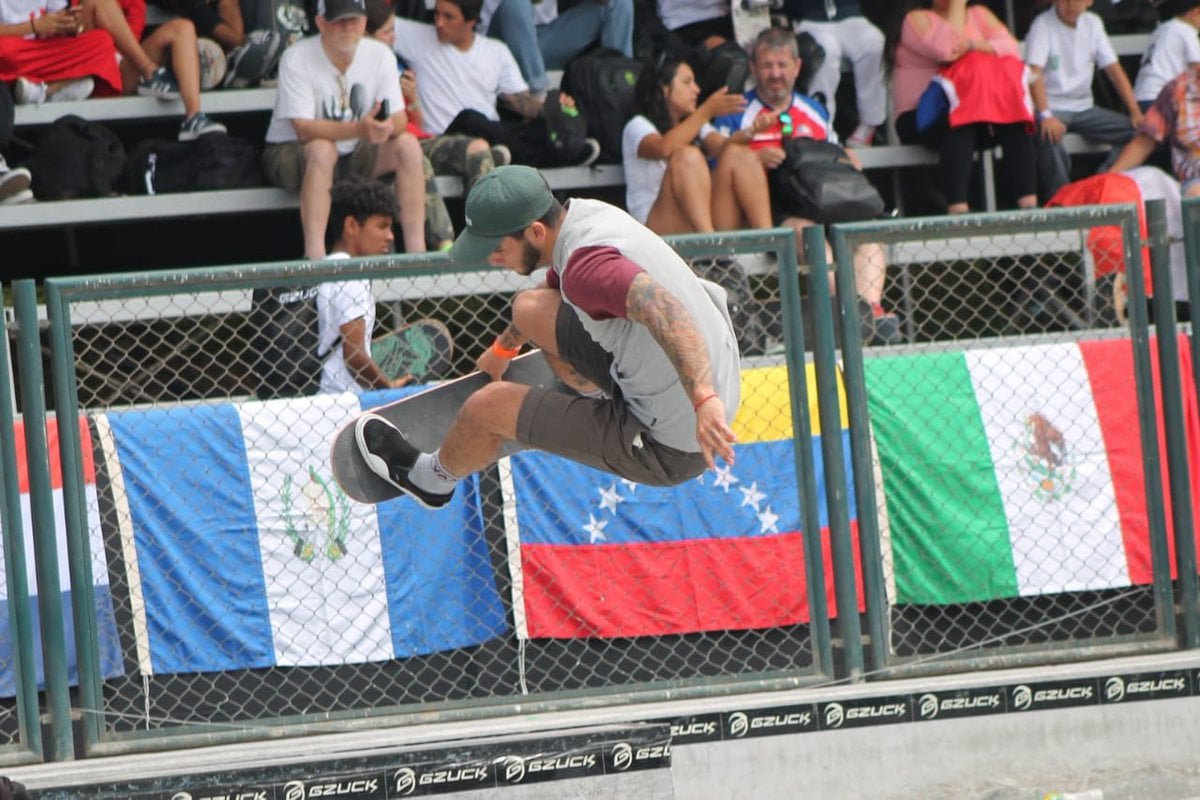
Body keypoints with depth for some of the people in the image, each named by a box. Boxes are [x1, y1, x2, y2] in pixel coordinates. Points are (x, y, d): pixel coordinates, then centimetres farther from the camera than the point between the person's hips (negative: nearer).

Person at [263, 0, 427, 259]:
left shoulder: (380, 54, -4)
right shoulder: (296, 58, -19)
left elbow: (400, 119, -8)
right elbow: (304, 130, -27)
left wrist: (386, 127, -34)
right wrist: (359, 129, -41)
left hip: (353, 156, 5)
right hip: (292, 153, -5)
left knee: (407, 144, -17)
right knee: (322, 149, -37)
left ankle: (417, 253, -19)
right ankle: (315, 259, -43)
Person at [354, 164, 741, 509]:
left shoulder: (586, 265, -29)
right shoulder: (582, 212, 2)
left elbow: (665, 312, -45)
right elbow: (560, 290, 24)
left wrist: (705, 399, -57)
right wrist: (503, 348, 40)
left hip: (667, 448, -9)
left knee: (488, 406, 1)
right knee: (529, 309, 15)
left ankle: (433, 478, 34)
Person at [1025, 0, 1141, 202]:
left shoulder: (1092, 23, 7)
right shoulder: (1043, 25, -10)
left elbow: (1113, 69, 6)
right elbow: (1034, 72, -22)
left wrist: (1136, 112, -3)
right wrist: (1046, 115, -36)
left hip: (1083, 108, 6)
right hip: (1052, 106, -6)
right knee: (1048, 135, -38)